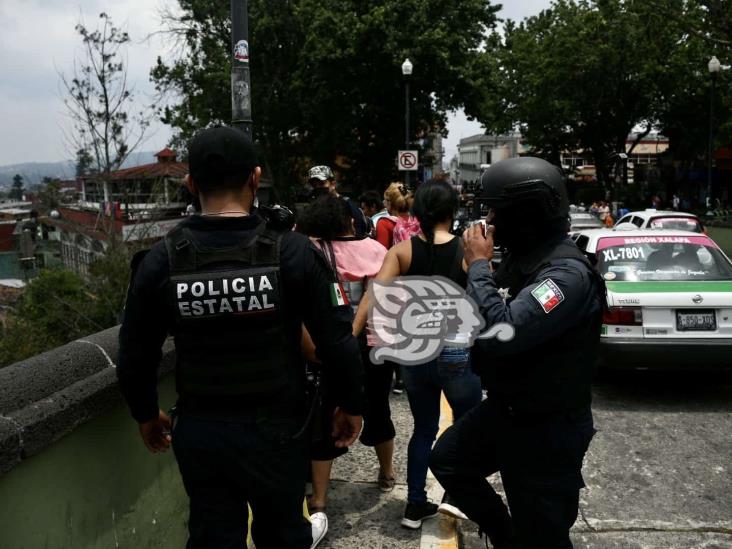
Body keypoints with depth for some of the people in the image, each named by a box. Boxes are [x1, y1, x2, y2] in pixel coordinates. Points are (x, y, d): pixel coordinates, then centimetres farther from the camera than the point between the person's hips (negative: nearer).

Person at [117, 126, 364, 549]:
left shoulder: (161, 261, -8)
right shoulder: (292, 251, -14)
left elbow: (136, 358, 0)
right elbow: (338, 342, -12)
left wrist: (147, 414, 17)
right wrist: (352, 405, 5)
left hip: (198, 432, 1)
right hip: (276, 428, -1)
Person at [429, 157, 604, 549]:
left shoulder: (568, 272, -27)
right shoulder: (520, 256, 2)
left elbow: (503, 331, -37)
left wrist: (478, 266, -26)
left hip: (548, 428, -9)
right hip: (504, 408, 10)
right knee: (448, 459, 25)